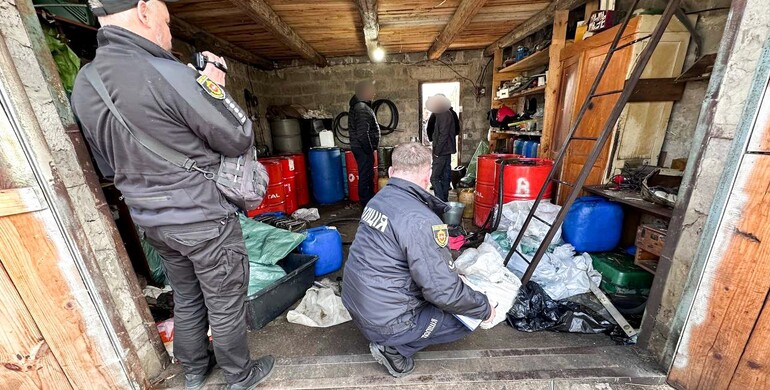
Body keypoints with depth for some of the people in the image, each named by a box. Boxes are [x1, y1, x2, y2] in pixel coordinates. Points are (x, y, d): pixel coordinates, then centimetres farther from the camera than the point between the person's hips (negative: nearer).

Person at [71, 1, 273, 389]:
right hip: (204, 221, -7)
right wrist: (213, 86, 0)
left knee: (186, 300, 25)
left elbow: (108, 166, 12)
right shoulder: (168, 75, -20)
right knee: (225, 305, 13)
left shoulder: (82, 85, 5)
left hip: (153, 222, 7)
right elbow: (240, 138, -14)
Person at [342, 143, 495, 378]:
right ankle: (395, 348, 4)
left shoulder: (378, 199, -1)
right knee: (469, 317, 8)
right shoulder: (420, 221, -27)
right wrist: (484, 308, -3)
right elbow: (444, 291, -23)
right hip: (384, 320, -8)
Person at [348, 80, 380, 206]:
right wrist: (369, 150, -16)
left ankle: (370, 200, 30)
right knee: (366, 176, -3)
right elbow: (362, 134, -25)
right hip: (363, 149, -10)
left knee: (367, 175, 17)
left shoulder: (359, 106, 15)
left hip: (361, 148, 10)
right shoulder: (362, 109, -17)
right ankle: (367, 204, 7)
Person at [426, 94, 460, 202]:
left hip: (442, 151, -10)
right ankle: (444, 201, 26)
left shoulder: (445, 114, -14)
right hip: (445, 150, 10)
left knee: (434, 178, -10)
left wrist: (437, 151, -17)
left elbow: (444, 135, -20)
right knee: (445, 177, 15)